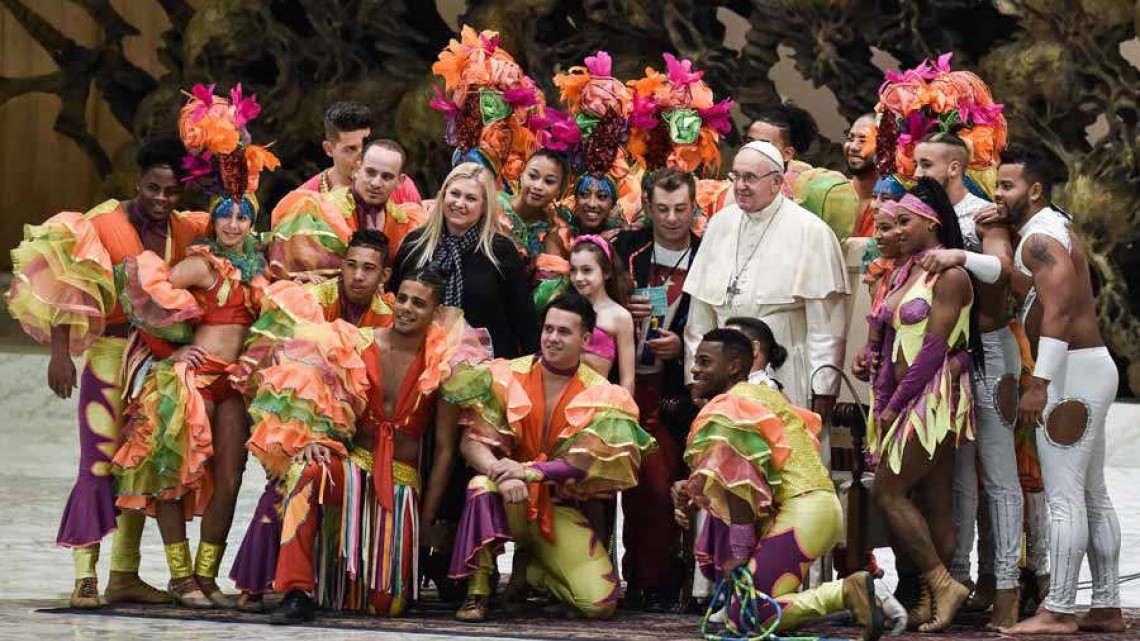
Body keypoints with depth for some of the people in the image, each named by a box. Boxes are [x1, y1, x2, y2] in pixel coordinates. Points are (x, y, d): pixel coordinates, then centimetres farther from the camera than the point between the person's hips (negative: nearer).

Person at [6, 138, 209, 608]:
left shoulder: (184, 231, 6)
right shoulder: (105, 224, -10)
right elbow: (67, 287, -14)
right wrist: (60, 353, -22)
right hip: (110, 353, -6)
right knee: (99, 463, -11)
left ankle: (124, 574, 14)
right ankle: (85, 577, -12)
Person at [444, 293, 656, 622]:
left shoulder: (600, 397, -2)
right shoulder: (508, 376, -3)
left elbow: (588, 463, -12)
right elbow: (472, 441, -10)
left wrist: (529, 471, -28)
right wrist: (504, 475, -31)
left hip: (560, 508, 1)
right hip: (509, 499, -1)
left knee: (600, 603, -17)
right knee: (484, 486, -38)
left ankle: (532, 570, 14)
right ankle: (477, 592, -21)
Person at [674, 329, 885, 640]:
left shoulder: (726, 409, -5)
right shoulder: (768, 395, 23)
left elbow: (739, 485, -14)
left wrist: (740, 551, -13)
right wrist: (693, 489, 16)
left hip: (799, 514, -10)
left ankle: (845, 592, -19)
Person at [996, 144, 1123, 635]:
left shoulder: (1041, 237, -14)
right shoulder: (1053, 228, 19)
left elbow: (1058, 311, -23)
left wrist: (1039, 384, -27)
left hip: (1072, 373, -11)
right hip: (1089, 369, 11)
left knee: (1064, 496, -11)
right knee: (1092, 496, 11)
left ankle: (1058, 612, -13)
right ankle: (1106, 608, 13)